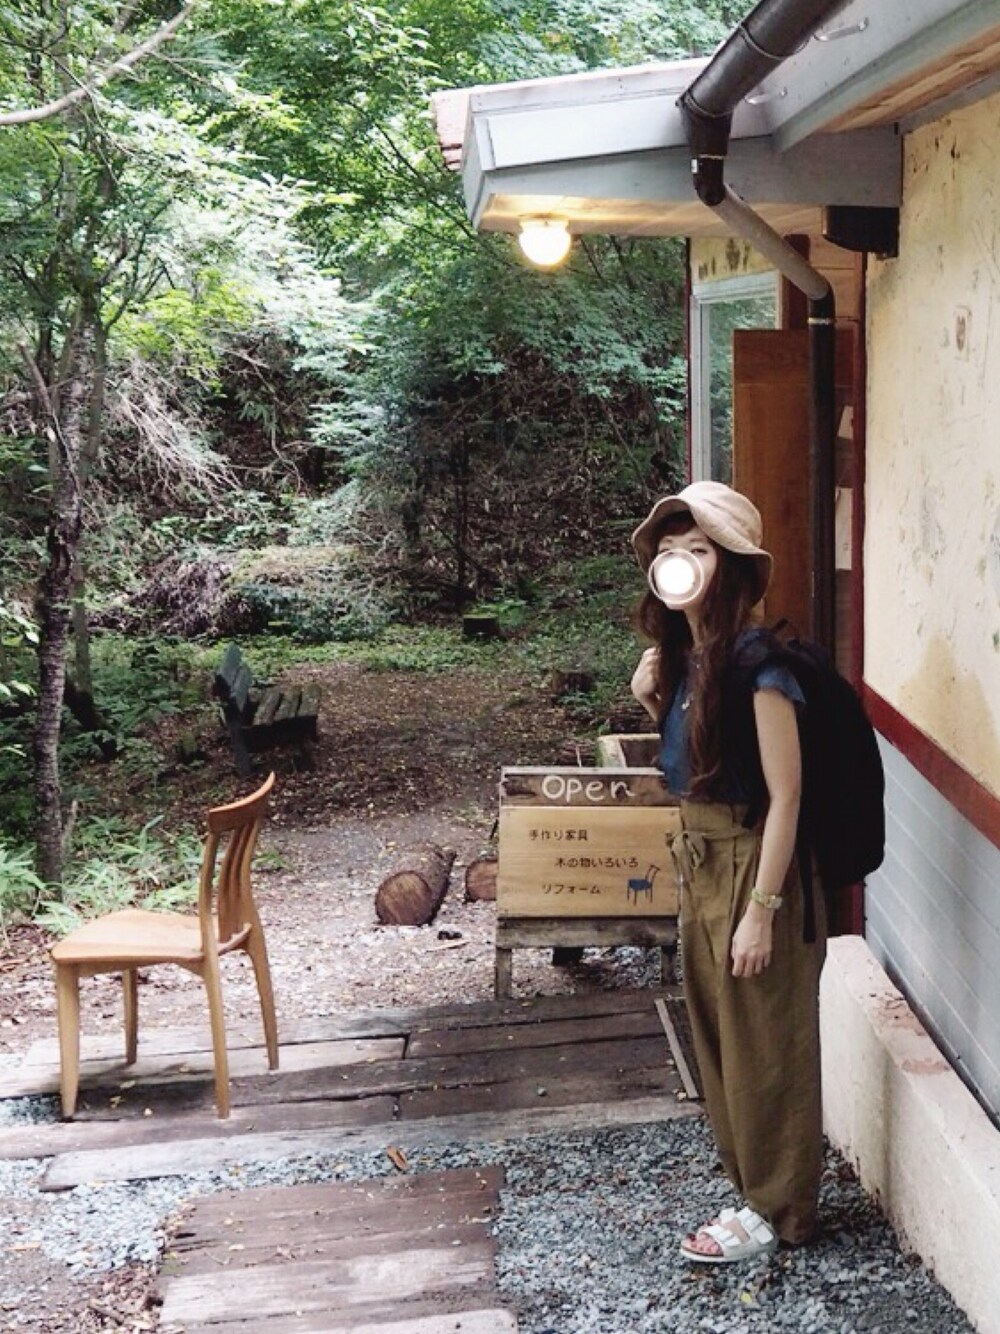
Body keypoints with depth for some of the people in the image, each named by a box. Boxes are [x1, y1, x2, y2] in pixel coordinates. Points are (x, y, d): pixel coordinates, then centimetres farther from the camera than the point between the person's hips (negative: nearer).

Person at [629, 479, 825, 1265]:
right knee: (721, 1033, 18)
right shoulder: (682, 653, 5)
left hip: (754, 867, -9)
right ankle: (752, 1180, 34)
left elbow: (785, 794, -20)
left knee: (765, 1044, 5)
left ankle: (777, 1210, 20)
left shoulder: (758, 662, -21)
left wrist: (762, 910, -20)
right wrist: (654, 693, 1)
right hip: (703, 860, 9)